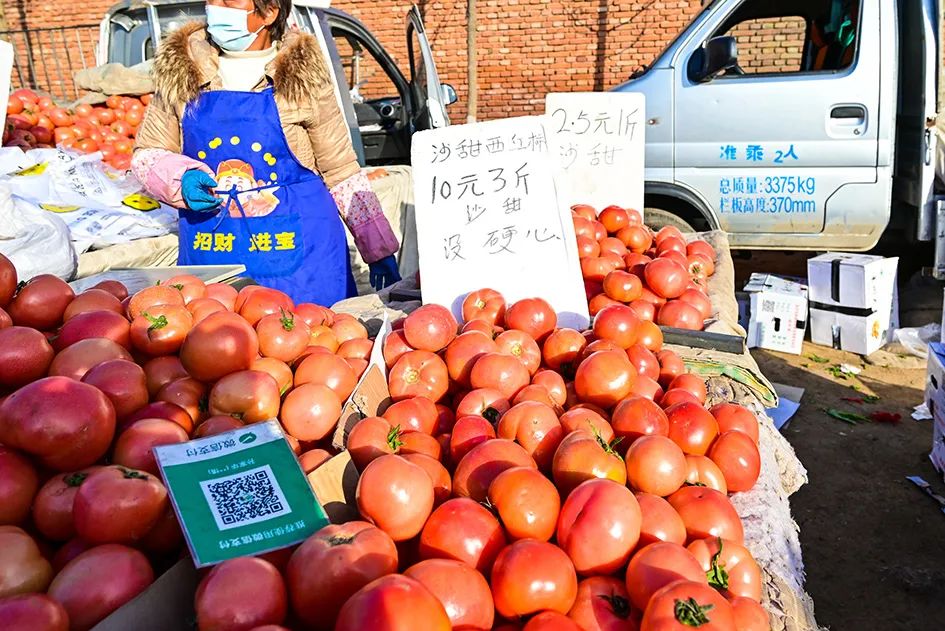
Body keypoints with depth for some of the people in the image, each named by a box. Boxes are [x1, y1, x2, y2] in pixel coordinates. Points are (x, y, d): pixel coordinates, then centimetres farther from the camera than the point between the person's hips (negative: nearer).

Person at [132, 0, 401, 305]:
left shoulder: (303, 73, -2)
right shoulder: (178, 69, 3)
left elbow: (342, 171, 2)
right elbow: (146, 154, 12)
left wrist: (380, 251, 1)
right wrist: (182, 180, -11)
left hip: (300, 258, -1)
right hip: (209, 257, 2)